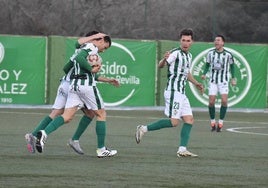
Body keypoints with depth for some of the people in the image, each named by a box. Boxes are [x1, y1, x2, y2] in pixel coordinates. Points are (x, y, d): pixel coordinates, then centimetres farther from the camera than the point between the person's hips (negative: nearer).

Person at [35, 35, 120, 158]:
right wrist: (92, 69, -15)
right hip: (86, 85, -8)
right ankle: (101, 150, 9)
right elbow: (79, 58, -24)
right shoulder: (92, 47, -3)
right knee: (101, 114, 7)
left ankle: (44, 133, -26)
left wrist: (107, 80, 38)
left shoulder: (86, 48, 27)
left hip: (74, 85, 8)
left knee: (67, 117, -3)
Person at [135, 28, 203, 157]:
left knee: (189, 120, 1)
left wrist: (196, 83, 38)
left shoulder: (188, 56, 17)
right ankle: (144, 129, -5)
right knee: (174, 122, -14)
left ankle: (182, 150, -2)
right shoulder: (176, 53, -11)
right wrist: (164, 59, -42)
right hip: (173, 92, -9)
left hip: (181, 93, 9)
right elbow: (160, 65, -21)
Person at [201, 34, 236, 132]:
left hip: (223, 81, -1)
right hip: (213, 80, 2)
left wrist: (233, 78, 7)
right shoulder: (210, 53, 0)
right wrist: (204, 74, -2)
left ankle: (220, 122, -3)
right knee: (211, 102, -6)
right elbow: (207, 64, 14)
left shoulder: (228, 54, -4)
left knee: (224, 100, -16)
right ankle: (212, 122, 12)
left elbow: (232, 65, 12)